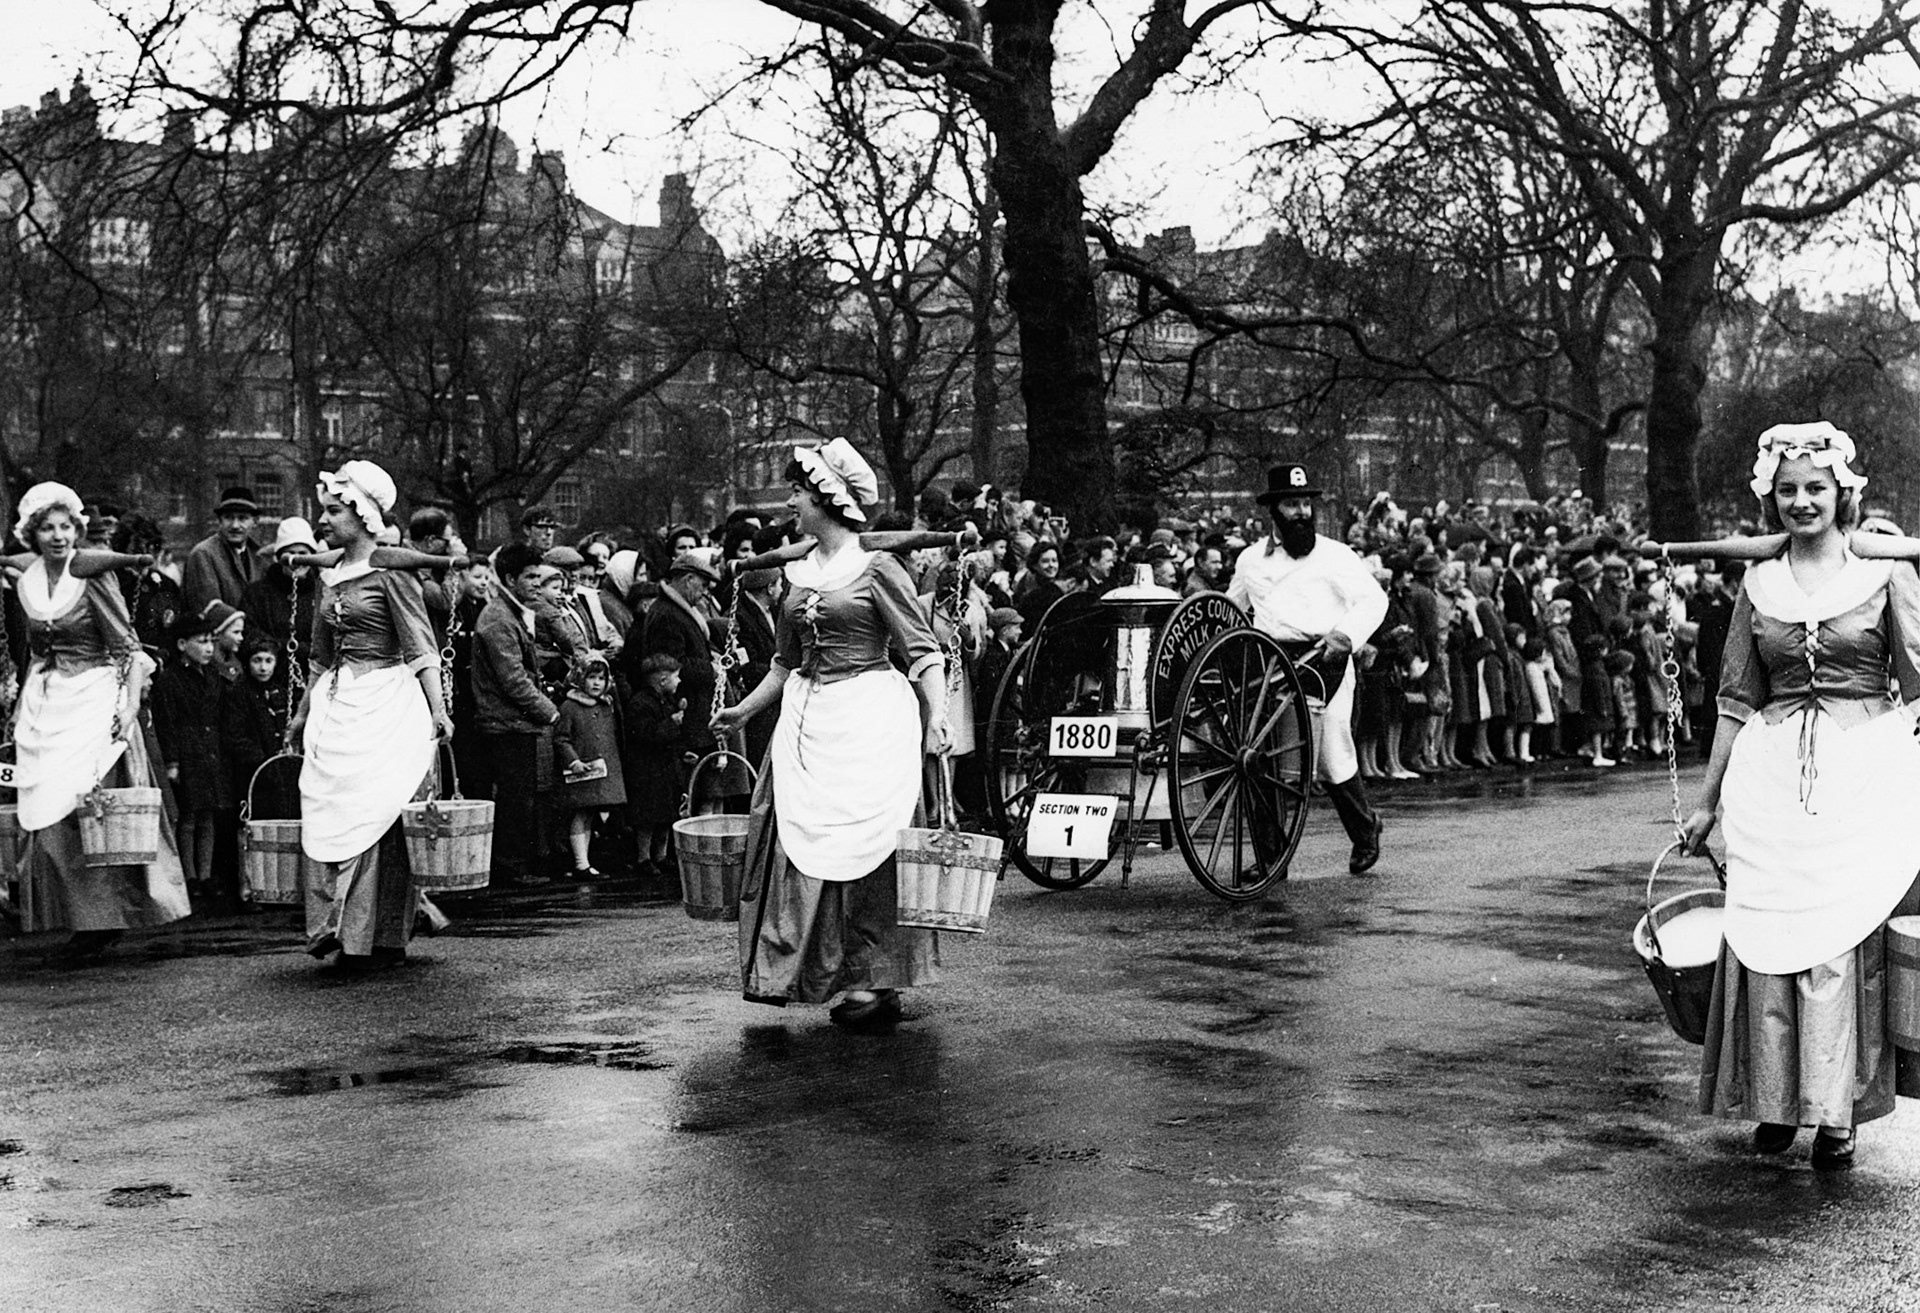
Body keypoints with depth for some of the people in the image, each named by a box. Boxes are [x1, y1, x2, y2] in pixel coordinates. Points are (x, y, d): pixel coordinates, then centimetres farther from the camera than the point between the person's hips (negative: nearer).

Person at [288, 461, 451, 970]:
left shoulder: (390, 572, -6)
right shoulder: (328, 575, 15)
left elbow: (421, 648, -9)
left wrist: (438, 711, -16)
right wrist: (302, 714, 23)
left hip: (386, 703, -7)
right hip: (335, 707, 7)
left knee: (370, 816, -7)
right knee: (329, 818, 1)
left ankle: (379, 938, -1)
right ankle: (343, 934, 5)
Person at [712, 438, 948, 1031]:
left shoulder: (877, 569, -7)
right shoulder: (800, 573, 13)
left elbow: (923, 652, -8)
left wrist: (937, 717, -19)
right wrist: (744, 709, 18)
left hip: (868, 717, -6)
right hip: (806, 716, 7)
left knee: (861, 844, -4)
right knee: (793, 839, 2)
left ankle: (877, 981, 4)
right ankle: (789, 970, 11)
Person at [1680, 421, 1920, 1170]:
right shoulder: (1758, 585, 10)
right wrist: (1708, 800, 13)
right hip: (1771, 776, 3)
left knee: (1847, 942, 0)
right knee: (1768, 936, 3)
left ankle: (1838, 1113, 12)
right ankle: (1776, 1101, 19)